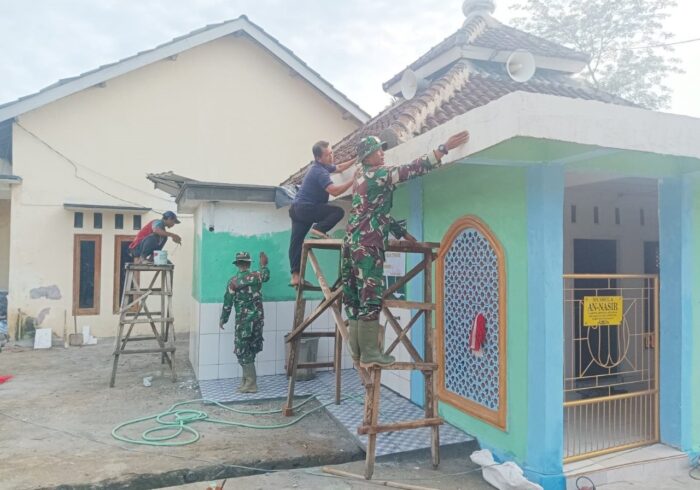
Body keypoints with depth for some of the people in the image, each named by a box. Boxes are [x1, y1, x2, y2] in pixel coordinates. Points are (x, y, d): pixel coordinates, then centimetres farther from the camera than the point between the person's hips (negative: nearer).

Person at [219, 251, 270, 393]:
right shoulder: (257, 275, 0)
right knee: (249, 350, 14)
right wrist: (264, 264, 42)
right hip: (258, 319, 5)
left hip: (243, 320, -5)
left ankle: (251, 384, 1)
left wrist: (223, 319, 9)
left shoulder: (233, 281, -8)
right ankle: (247, 379, 22)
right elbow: (266, 276, 25)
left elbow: (228, 303, -4)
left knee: (243, 351, 2)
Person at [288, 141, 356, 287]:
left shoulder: (321, 166, 13)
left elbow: (339, 167, 29)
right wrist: (353, 180, -23)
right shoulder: (319, 171, -19)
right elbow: (334, 191, -29)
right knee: (338, 211, -10)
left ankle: (295, 276, 5)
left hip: (297, 209, 10)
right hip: (305, 208, -10)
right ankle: (318, 229, -17)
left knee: (296, 242, 4)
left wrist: (355, 160, 20)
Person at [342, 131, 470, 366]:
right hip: (366, 243, -10)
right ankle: (369, 351, -4)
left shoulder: (361, 176, 20)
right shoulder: (378, 174, -7)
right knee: (370, 295, -7)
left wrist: (402, 233, 22)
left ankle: (357, 349, 12)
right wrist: (445, 147, -16)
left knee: (355, 296, 8)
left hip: (354, 240, 10)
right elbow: (412, 169, -16)